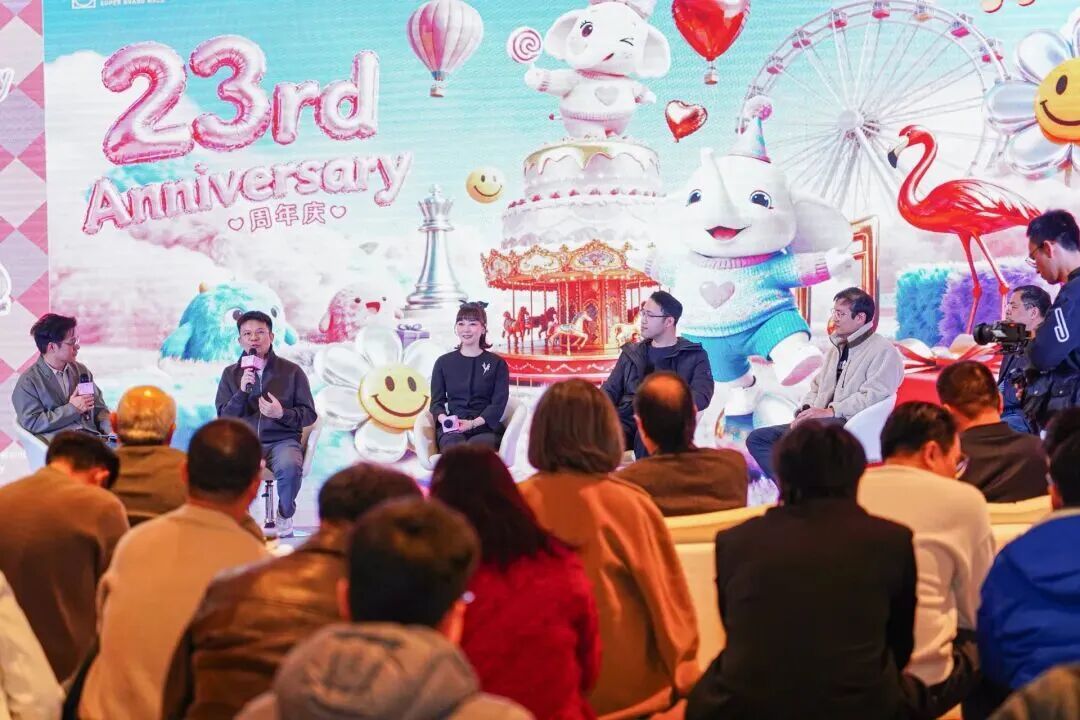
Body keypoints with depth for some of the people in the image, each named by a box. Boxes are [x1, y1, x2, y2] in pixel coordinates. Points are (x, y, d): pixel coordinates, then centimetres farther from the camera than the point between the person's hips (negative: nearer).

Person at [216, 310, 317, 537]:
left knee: (289, 466, -36)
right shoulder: (231, 374, 12)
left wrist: (282, 414, -13)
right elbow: (224, 419, 7)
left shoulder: (291, 371, 6)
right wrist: (242, 391, -9)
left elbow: (310, 415, 7)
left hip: (282, 440, -1)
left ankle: (285, 517, -6)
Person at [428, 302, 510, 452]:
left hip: (485, 427, 0)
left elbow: (498, 404, 3)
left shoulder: (497, 363, 12)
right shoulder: (443, 362, 18)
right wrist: (444, 419, -10)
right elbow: (437, 401, 15)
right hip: (452, 430, 1)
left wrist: (473, 423, -14)